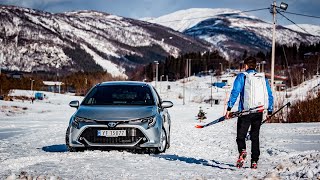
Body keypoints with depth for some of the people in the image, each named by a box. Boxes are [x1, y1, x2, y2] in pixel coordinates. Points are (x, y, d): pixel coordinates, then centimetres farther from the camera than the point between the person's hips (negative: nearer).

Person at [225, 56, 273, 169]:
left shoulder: (241, 76, -1)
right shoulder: (262, 78, 10)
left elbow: (235, 93, -9)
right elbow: (270, 95, 11)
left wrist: (229, 109, -9)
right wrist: (270, 111, 19)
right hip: (259, 112, 3)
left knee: (241, 135, 3)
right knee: (255, 137, 13)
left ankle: (242, 151, -27)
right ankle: (254, 161, 8)